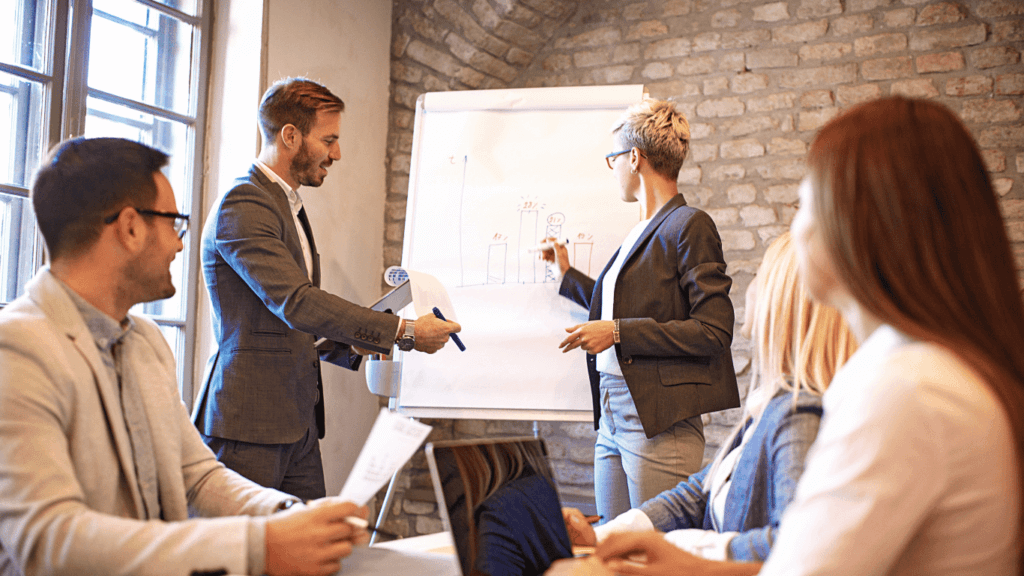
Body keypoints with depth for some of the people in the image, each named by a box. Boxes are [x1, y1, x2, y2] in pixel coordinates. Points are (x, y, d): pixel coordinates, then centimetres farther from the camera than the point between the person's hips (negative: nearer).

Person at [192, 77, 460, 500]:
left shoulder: (290, 207, 20)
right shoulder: (242, 205, -12)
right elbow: (297, 302, -23)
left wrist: (354, 343, 7)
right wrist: (404, 332, -21)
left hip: (298, 423, 9)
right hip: (249, 424, -9)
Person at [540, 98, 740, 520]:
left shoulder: (690, 225, -9)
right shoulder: (639, 233, 18)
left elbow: (714, 331, -15)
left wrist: (617, 332, -17)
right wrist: (568, 274, 38)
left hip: (661, 422, -9)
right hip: (612, 418, 9)